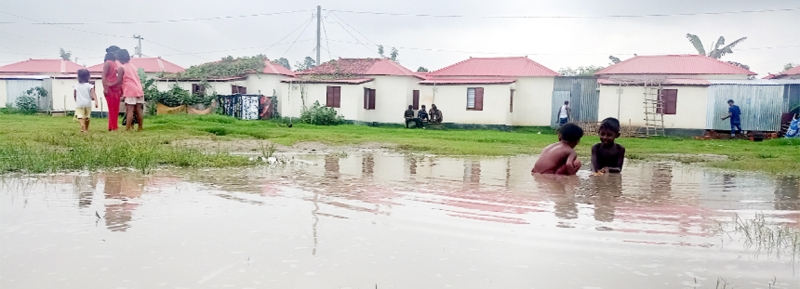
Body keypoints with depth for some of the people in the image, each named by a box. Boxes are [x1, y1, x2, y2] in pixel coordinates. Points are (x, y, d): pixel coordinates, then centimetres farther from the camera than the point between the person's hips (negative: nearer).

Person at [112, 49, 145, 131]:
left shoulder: (121, 68, -3)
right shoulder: (133, 66, 16)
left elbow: (119, 81, -5)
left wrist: (111, 85, 10)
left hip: (130, 91, -6)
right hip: (139, 90, 6)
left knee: (130, 110, -8)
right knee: (138, 110, 6)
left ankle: (127, 129, -10)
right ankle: (140, 128, 8)